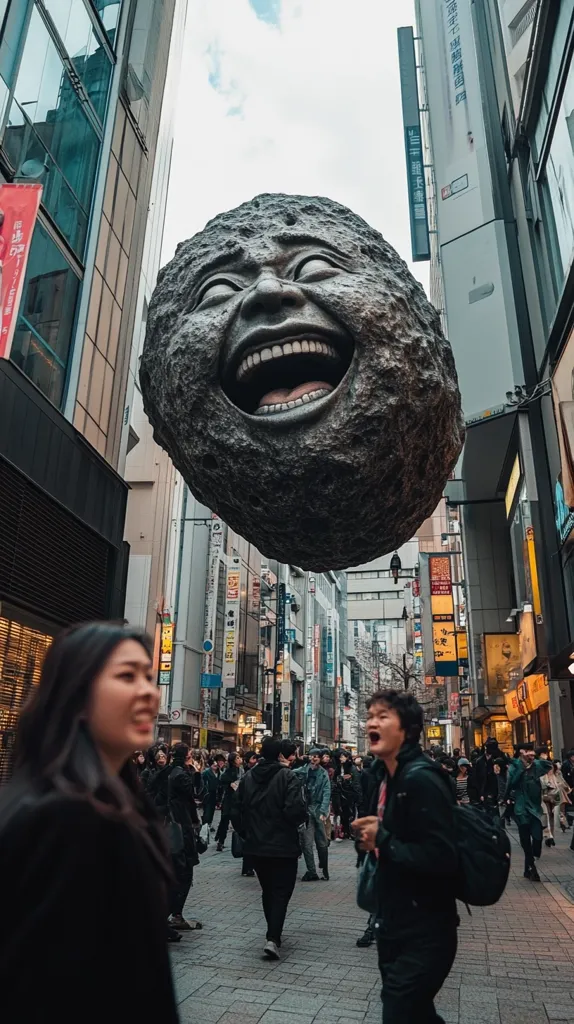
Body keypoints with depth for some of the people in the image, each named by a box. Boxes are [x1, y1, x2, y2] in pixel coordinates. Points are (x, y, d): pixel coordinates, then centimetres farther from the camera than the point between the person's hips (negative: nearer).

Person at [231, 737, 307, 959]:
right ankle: (272, 939, -7)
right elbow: (297, 811, -23)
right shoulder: (287, 777, -14)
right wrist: (295, 824, -2)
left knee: (268, 891, 20)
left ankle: (274, 934, 31)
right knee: (281, 893, 5)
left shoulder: (248, 777, 4)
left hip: (256, 847, 6)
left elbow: (236, 812, 6)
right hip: (283, 847, -5)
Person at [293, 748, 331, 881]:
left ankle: (325, 870, 26)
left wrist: (323, 811, -16)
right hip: (305, 810, 0)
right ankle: (311, 871, 9)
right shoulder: (302, 770, 2)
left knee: (322, 842, 8)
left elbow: (326, 793, -7)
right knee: (306, 843, -3)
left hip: (318, 810, 0)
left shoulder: (323, 774, 0)